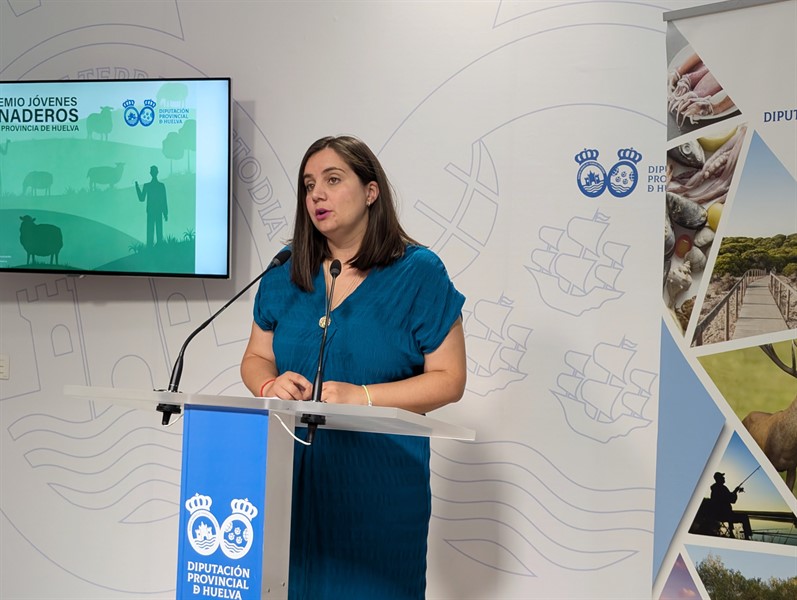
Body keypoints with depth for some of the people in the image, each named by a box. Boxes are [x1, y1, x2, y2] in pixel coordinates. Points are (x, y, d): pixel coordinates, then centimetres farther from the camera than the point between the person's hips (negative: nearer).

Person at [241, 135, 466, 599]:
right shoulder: (286, 273, 8)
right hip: (293, 475, 4)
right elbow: (255, 358, 15)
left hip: (380, 482, -3)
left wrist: (361, 396, -19)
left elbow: (449, 380, -6)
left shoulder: (419, 272, -4)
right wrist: (270, 386, -9)